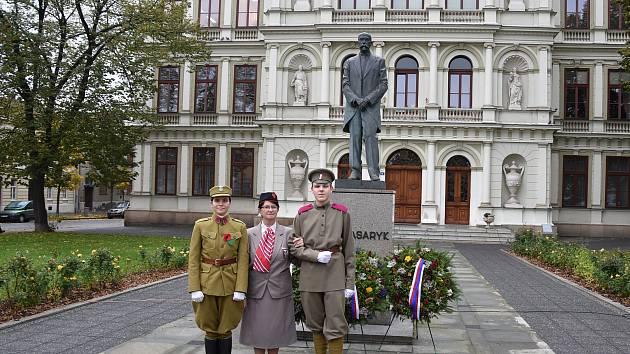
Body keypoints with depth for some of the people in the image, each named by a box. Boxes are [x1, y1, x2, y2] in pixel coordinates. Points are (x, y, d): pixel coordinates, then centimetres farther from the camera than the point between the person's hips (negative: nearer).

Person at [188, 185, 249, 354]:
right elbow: (193, 259, -2)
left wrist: (240, 289, -9)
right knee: (210, 329, 9)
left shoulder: (240, 227, -1)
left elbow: (243, 260, -2)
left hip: (230, 285, 0)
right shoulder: (200, 225, -1)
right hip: (207, 283, 0)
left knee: (226, 330, 8)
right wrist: (195, 288, -8)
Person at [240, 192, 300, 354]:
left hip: (279, 290, 0)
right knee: (257, 330, 9)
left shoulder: (288, 233, 1)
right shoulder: (250, 234, 2)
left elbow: (294, 261, 2)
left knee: (276, 330, 10)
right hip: (256, 289, 0)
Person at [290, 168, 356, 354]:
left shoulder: (342, 213, 1)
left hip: (335, 275, -2)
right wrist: (317, 255, -12)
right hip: (310, 275, 2)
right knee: (316, 325, 13)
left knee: (336, 326, -2)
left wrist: (350, 282, 1)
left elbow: (349, 250, 3)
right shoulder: (302, 214, 3)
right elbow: (294, 247, 5)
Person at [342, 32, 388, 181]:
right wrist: (355, 99, -9)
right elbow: (345, 85, 8)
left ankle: (374, 172, -12)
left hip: (371, 106, -2)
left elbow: (383, 85, 4)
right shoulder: (349, 62, 16)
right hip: (353, 106, 2)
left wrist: (368, 99, -10)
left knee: (370, 136, -12)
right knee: (354, 136, -7)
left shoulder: (379, 62, 12)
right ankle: (355, 171, -7)